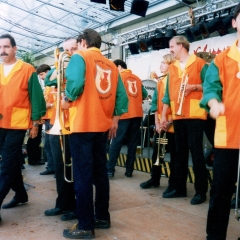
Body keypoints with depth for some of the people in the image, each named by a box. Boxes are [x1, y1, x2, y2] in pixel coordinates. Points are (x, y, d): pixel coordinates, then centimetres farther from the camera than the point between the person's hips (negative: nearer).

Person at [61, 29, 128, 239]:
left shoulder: (80, 57, -2)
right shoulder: (111, 65, 13)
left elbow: (76, 82, -21)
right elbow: (122, 95, 7)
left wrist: (67, 100, -4)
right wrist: (115, 119, 12)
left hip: (82, 125, -6)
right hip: (102, 125, 6)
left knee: (82, 175, -1)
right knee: (100, 172, 14)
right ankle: (102, 217, 24)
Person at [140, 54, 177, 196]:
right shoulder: (160, 81, 13)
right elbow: (156, 102, 10)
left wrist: (170, 120, -15)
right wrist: (157, 122, 2)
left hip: (172, 123, -7)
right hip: (160, 124, 7)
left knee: (174, 154, 2)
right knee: (156, 152, 13)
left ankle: (173, 183, 12)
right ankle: (155, 179, 26)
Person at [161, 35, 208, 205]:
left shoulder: (199, 63, 0)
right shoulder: (172, 68, 16)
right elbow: (168, 93, 16)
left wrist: (194, 87, -20)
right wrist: (164, 116, 12)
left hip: (194, 115, -6)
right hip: (177, 116, 6)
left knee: (196, 152, -4)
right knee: (180, 153, 11)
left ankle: (201, 191, 7)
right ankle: (180, 188, 20)